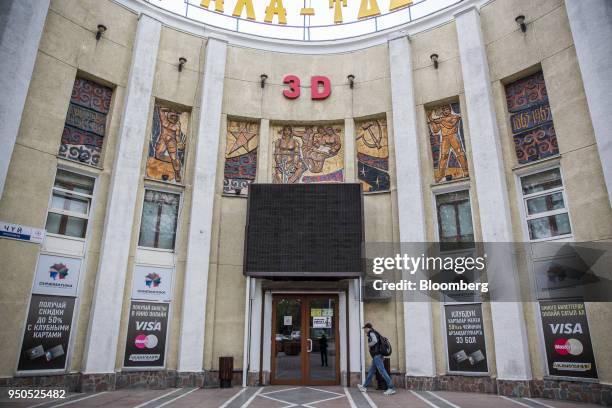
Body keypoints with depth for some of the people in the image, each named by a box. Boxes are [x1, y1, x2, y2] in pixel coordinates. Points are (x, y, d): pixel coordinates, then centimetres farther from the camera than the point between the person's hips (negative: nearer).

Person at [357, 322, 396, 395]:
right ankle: (364, 387, 22)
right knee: (371, 371, 14)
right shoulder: (374, 333, 20)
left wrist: (369, 344, -9)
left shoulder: (371, 332, -8)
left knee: (382, 371, -12)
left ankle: (391, 388, -12)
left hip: (376, 355, -10)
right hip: (376, 356, 10)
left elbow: (375, 341, -23)